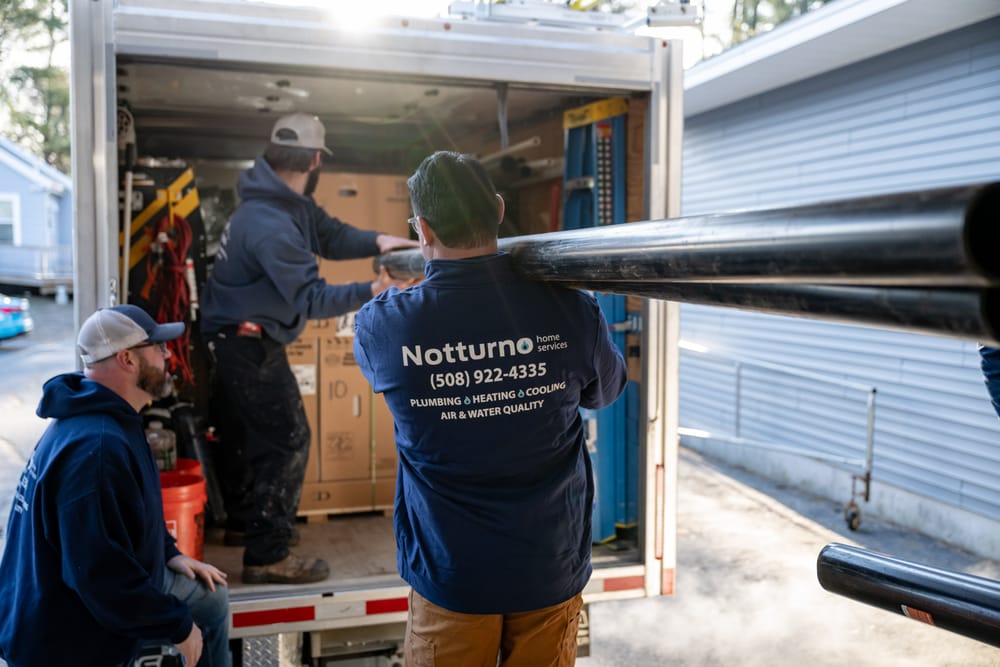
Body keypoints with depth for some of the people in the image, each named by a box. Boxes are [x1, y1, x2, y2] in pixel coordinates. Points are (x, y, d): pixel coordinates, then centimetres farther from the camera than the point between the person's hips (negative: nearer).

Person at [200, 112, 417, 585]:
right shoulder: (271, 225, -30)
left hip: (240, 337, 11)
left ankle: (243, 522, 39)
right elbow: (310, 300, -30)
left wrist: (378, 241, -8)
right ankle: (267, 556, 2)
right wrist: (373, 291, -33)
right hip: (247, 343, -10)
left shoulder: (290, 201, 2)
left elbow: (330, 235, 8)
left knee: (247, 431, 22)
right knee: (287, 439, -7)